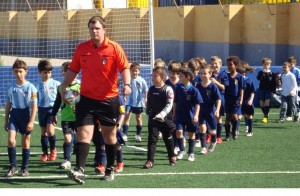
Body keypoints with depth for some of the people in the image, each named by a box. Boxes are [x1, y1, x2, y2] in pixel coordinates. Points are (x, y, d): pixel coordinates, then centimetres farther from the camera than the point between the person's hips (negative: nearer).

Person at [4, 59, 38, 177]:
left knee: (25, 142, 5)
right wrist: (6, 121, 11)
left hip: (26, 114, -2)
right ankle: (13, 167, -3)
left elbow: (34, 106, -5)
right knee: (10, 139, -12)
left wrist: (31, 121, -10)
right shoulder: (11, 88, 5)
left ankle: (25, 168, 16)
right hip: (14, 115, 2)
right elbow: (8, 105, 12)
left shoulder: (30, 88, -4)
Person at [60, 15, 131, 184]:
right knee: (83, 132, -12)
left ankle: (110, 169, 24)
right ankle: (80, 170, -20)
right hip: (87, 98, 2)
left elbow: (124, 68, -10)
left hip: (109, 99, -2)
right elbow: (73, 70, 13)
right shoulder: (81, 49, 5)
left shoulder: (114, 48, -5)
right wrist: (65, 86, 4)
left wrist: (127, 84, -26)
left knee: (109, 135, 10)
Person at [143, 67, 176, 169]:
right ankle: (150, 160, -11)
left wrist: (162, 114, -31)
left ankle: (172, 157, 34)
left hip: (165, 119, -3)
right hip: (153, 118, 3)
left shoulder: (168, 89, -11)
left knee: (168, 139, 13)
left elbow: (169, 105, -19)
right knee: (152, 139, -7)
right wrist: (148, 112, 13)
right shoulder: (151, 89, 6)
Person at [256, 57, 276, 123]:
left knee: (267, 103, -16)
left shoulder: (271, 73, 3)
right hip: (262, 90, 3)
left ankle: (266, 117, -16)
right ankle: (266, 115, 25)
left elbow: (274, 83, 5)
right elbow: (258, 78, -16)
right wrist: (263, 72, -25)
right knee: (262, 104, 5)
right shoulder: (260, 72, 5)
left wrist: (273, 91, -2)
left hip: (269, 90, -2)